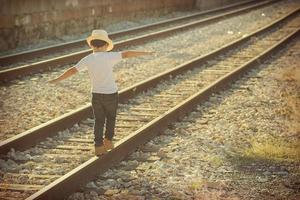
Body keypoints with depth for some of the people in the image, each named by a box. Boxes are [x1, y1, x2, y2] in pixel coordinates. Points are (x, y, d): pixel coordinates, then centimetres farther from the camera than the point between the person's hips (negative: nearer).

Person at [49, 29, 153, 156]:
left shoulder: (87, 60, -8)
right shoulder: (108, 57, -17)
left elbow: (72, 71, -8)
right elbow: (126, 54, -17)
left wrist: (57, 80, 2)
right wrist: (144, 53, -9)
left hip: (96, 94, 3)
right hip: (111, 94, -3)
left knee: (99, 121, 12)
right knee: (111, 118, 20)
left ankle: (99, 146, 8)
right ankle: (108, 141, 27)